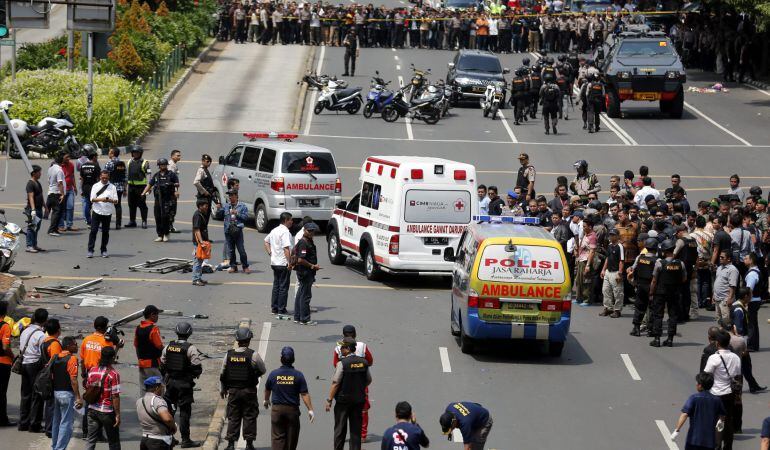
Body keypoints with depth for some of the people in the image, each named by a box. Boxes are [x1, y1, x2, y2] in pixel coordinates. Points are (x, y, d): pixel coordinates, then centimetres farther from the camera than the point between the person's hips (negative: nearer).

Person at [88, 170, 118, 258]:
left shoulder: (112, 187, 5)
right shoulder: (95, 186, 5)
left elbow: (116, 200, 1)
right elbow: (92, 199, -3)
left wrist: (109, 200, -20)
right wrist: (101, 199, -20)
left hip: (107, 212, 1)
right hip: (97, 211, -1)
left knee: (105, 231, 6)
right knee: (93, 230, -4)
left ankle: (104, 250, 16)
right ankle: (90, 250, -1)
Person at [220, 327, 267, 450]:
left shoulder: (229, 354, -2)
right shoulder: (253, 355, -12)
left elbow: (222, 374, 5)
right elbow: (262, 370, 1)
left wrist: (222, 389, 18)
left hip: (233, 390, 3)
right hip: (249, 391, -3)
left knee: (233, 417, 9)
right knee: (249, 417, 7)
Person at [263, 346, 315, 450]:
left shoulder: (273, 374, -2)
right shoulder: (298, 375, -7)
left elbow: (267, 390, 16)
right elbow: (304, 394, -10)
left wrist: (266, 400, 35)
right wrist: (310, 410, -6)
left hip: (277, 409, 1)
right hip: (292, 410, -1)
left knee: (277, 437, 0)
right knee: (291, 437, 10)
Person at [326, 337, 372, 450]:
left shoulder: (342, 363, -15)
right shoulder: (364, 362, 0)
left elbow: (335, 383, -15)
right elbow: (368, 380, 12)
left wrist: (329, 400, -10)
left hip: (343, 399, -4)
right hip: (359, 400, 4)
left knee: (340, 428, 6)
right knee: (356, 429, 11)